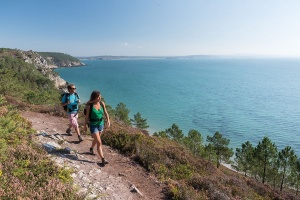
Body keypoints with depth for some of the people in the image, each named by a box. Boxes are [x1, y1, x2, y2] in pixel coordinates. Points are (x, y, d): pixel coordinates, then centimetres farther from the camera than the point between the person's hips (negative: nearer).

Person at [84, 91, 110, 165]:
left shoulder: (102, 103, -6)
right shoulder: (89, 106, -17)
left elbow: (105, 113, -5)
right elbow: (87, 116, -8)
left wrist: (108, 120, -22)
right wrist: (85, 125, 1)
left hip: (101, 124, 5)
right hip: (93, 125, -5)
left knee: (96, 139, 26)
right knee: (99, 142, -8)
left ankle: (91, 148, 56)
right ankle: (103, 159, -2)